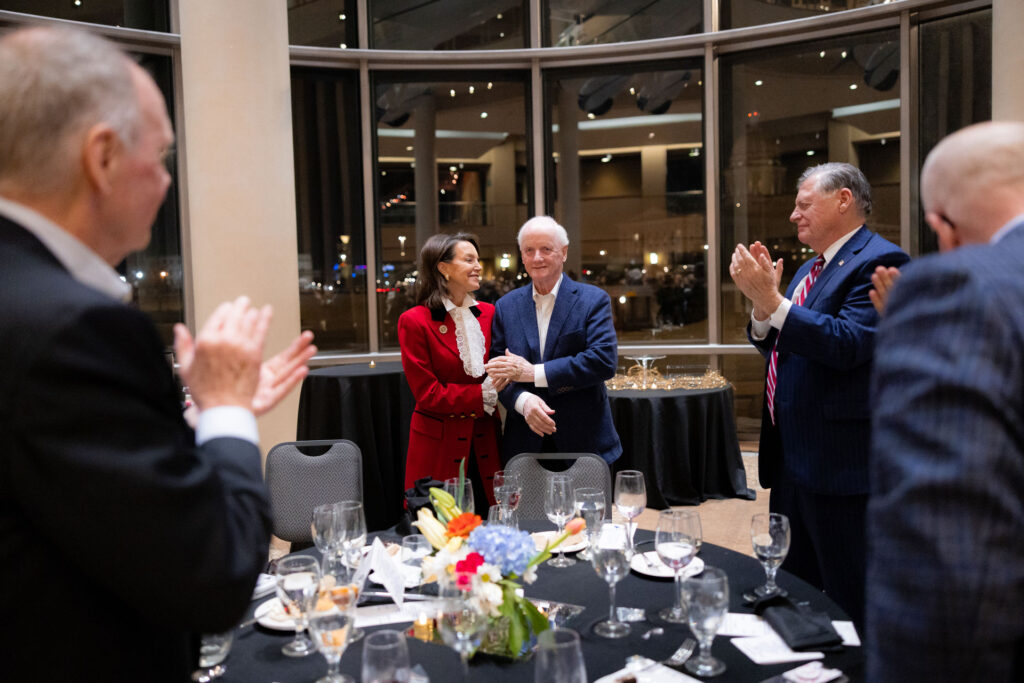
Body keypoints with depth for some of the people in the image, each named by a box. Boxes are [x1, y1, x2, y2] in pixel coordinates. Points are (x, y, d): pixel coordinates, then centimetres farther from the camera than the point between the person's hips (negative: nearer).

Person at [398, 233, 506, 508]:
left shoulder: (489, 314, 9)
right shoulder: (415, 321, -7)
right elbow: (428, 394, -9)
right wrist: (483, 393, -12)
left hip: (484, 443, 5)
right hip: (440, 446, -4)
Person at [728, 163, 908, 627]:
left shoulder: (878, 261, -13)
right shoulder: (811, 269, 16)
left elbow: (847, 344, -26)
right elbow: (775, 346, 15)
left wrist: (772, 301, -25)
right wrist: (761, 305, -4)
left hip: (839, 460, -9)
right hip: (792, 457, 10)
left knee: (849, 601, 3)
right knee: (789, 592, 21)